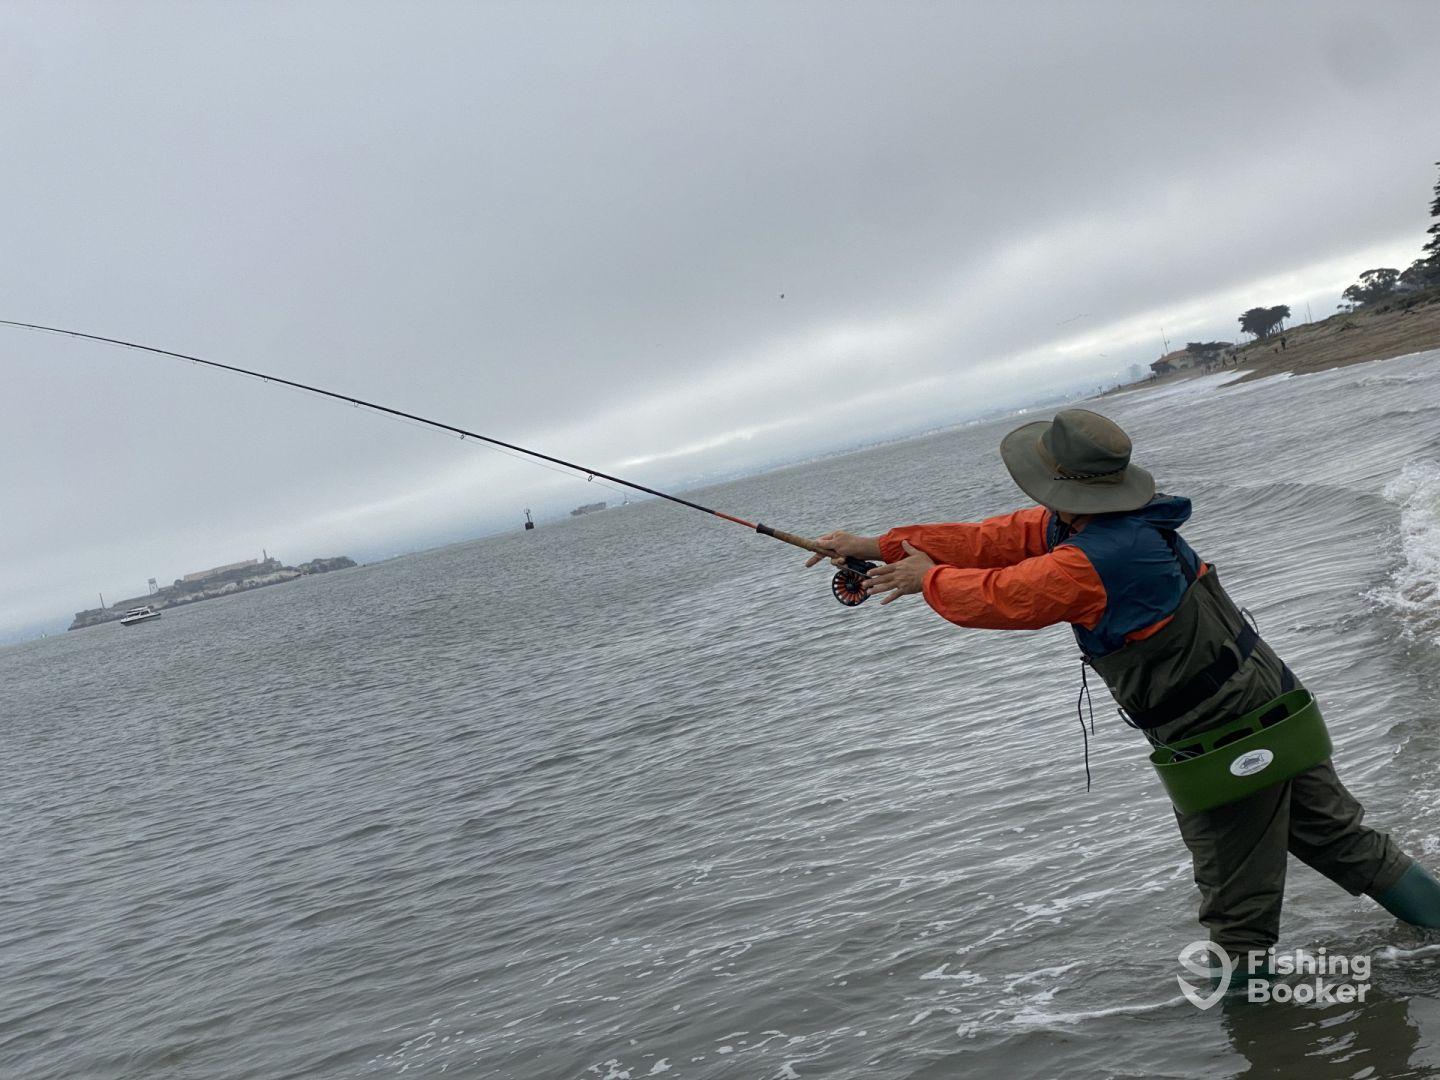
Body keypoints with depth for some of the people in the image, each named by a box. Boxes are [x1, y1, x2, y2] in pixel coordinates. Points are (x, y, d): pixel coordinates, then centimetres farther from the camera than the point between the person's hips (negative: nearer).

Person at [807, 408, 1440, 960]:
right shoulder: (1076, 523, 2)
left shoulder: (1091, 563, -27)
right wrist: (879, 547, 2)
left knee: (1238, 909, 9)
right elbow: (995, 540, 3)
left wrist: (927, 578, 4)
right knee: (1344, 840, 23)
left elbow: (997, 597, -15)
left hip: (1223, 753, -9)